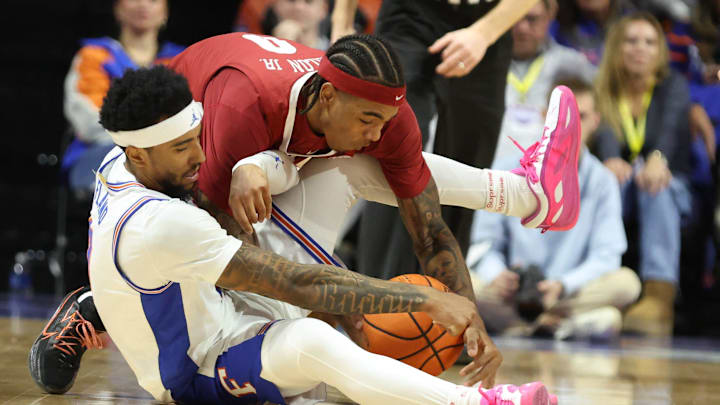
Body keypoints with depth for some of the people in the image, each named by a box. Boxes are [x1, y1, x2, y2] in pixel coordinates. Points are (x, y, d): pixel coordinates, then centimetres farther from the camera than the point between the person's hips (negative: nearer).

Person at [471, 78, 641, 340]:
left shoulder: (602, 182, 4)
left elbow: (606, 256, -4)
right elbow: (484, 242, 2)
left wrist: (563, 284, -23)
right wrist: (498, 276, -21)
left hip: (571, 294, 1)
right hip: (511, 294, -1)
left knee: (626, 282, -28)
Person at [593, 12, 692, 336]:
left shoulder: (673, 87, 4)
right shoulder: (602, 93, 7)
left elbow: (670, 127, -18)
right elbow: (605, 134, -15)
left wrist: (658, 159, -43)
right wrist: (611, 161, -40)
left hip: (670, 191, -1)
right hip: (617, 193, 1)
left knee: (655, 181, -35)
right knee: (610, 176, -32)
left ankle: (660, 300, -52)